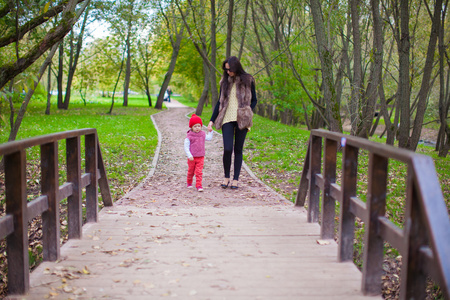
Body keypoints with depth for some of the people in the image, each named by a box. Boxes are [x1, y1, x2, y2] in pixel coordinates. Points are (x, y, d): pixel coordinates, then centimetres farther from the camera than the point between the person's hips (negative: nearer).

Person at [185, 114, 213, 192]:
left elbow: (209, 138, 25)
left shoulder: (202, 134, 5)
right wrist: (189, 156, -21)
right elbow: (186, 147, -12)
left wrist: (210, 131, 16)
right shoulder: (189, 136, -11)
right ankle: (189, 183, 35)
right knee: (191, 171, 14)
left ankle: (199, 185, -6)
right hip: (192, 158, -2)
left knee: (199, 172, -6)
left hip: (200, 157, 2)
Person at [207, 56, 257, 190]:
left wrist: (247, 114, -6)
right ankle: (226, 177, 9)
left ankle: (235, 180, 12)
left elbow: (254, 100, 10)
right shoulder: (225, 81, 10)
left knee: (238, 150, 3)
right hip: (227, 119, 1)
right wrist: (212, 120, 10)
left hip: (241, 119, -1)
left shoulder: (248, 80, 3)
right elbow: (220, 102, 15)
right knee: (227, 149, -10)